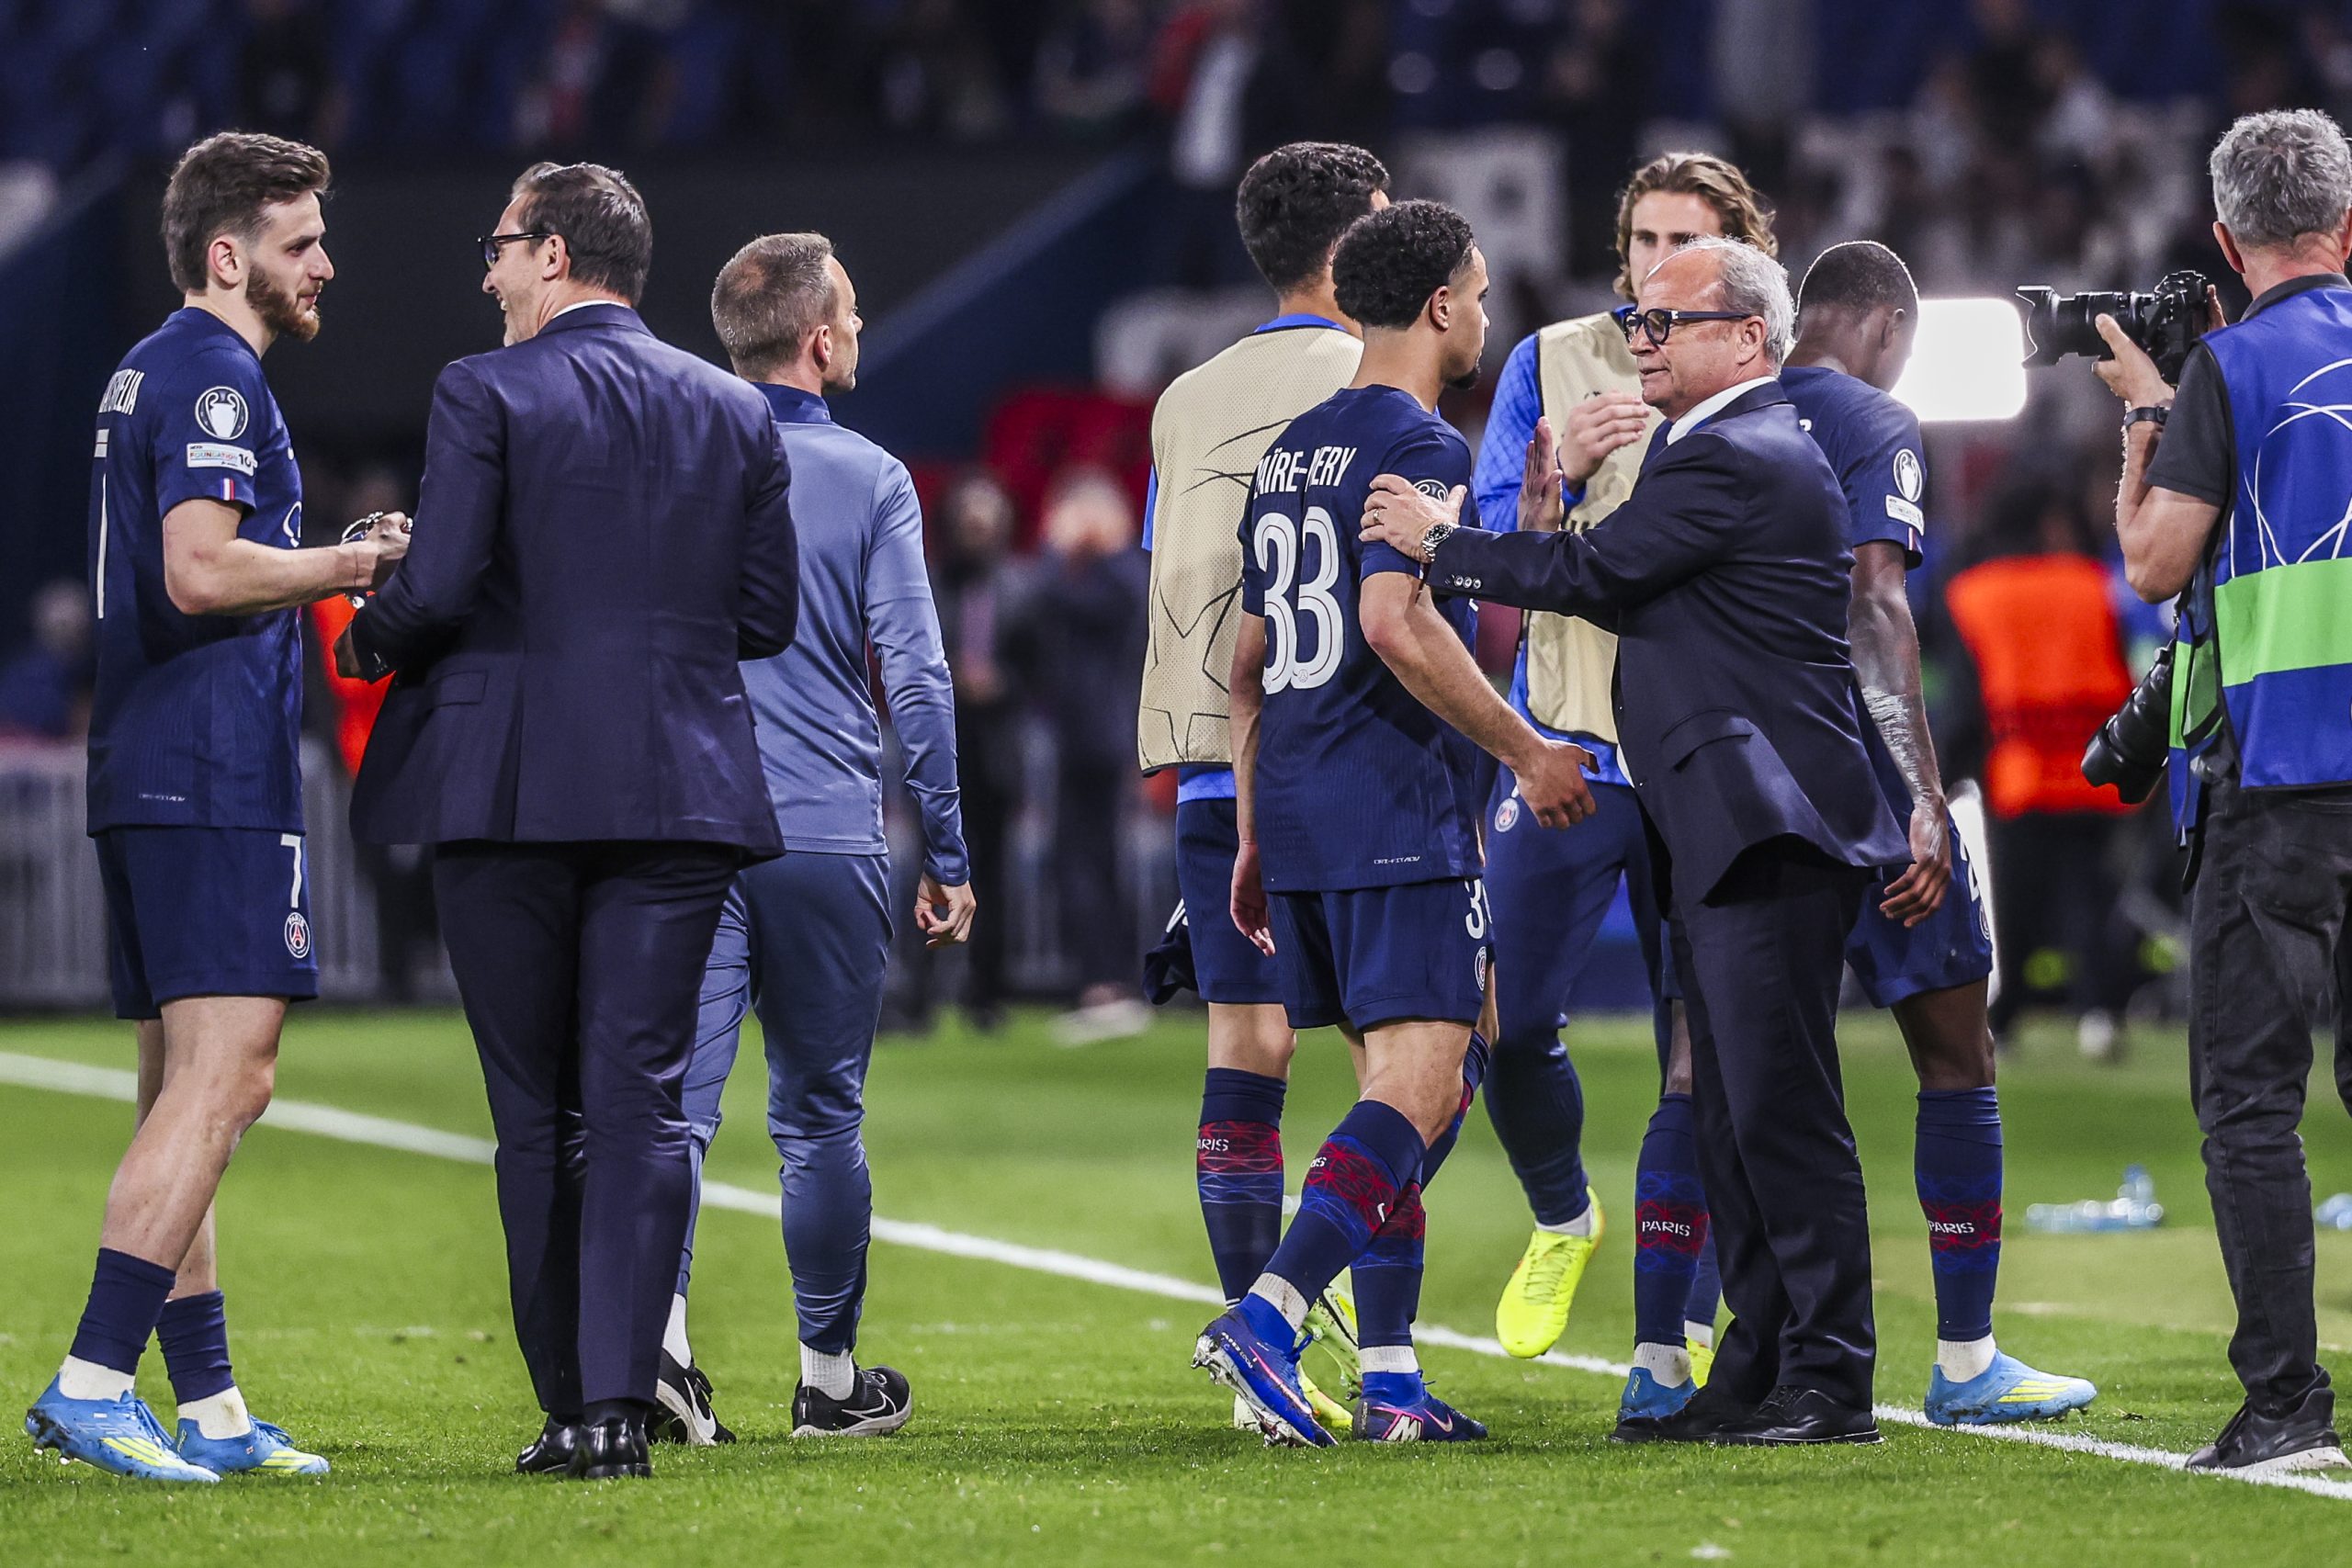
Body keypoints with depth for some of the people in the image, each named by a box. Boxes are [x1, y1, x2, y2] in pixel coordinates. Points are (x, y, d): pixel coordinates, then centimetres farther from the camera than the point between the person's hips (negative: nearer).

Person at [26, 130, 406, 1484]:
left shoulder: (151, 374, 21)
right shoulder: (214, 376, -10)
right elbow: (201, 569, -22)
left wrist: (326, 572, 18)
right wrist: (357, 562, -10)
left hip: (148, 778, 11)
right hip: (217, 779, -11)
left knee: (188, 1095, 10)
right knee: (222, 1080, -14)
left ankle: (208, 1407, 11)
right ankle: (92, 1383, -19)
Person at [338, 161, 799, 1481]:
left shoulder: (488, 394, -5)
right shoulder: (736, 414, 8)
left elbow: (439, 590, -12)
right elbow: (770, 617, 9)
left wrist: (366, 642, 8)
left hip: (512, 785, -3)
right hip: (683, 783, 3)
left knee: (537, 1112, 7)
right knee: (641, 1099, 1)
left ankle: (572, 1403, 9)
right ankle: (620, 1399, -10)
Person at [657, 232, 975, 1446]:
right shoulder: (868, 480, -2)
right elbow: (915, 681, -6)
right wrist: (947, 856, 0)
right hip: (829, 836, -2)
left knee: (676, 1096, -4)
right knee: (820, 1114, 9)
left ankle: (656, 1329, -24)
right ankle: (831, 1377, 17)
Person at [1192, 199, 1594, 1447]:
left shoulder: (1292, 452, 18)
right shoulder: (1419, 448, -9)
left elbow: (1248, 661, 20)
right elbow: (1398, 624, -22)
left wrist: (1255, 832, 25)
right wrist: (1528, 752, -13)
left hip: (1296, 822, 9)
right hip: (1398, 816, -9)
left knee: (1401, 1088, 12)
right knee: (1420, 1085, -11)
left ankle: (1389, 1380, 8)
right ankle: (1267, 1314, -25)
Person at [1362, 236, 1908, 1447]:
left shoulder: (1737, 460, -14)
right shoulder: (1724, 449, 20)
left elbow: (1593, 574, -14)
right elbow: (1638, 599, 21)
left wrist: (1439, 542, -2)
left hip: (1769, 834, -11)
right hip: (1724, 839, 11)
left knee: (1781, 1109, -10)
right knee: (1736, 1119, 12)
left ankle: (1830, 1381, -9)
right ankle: (1755, 1373, 16)